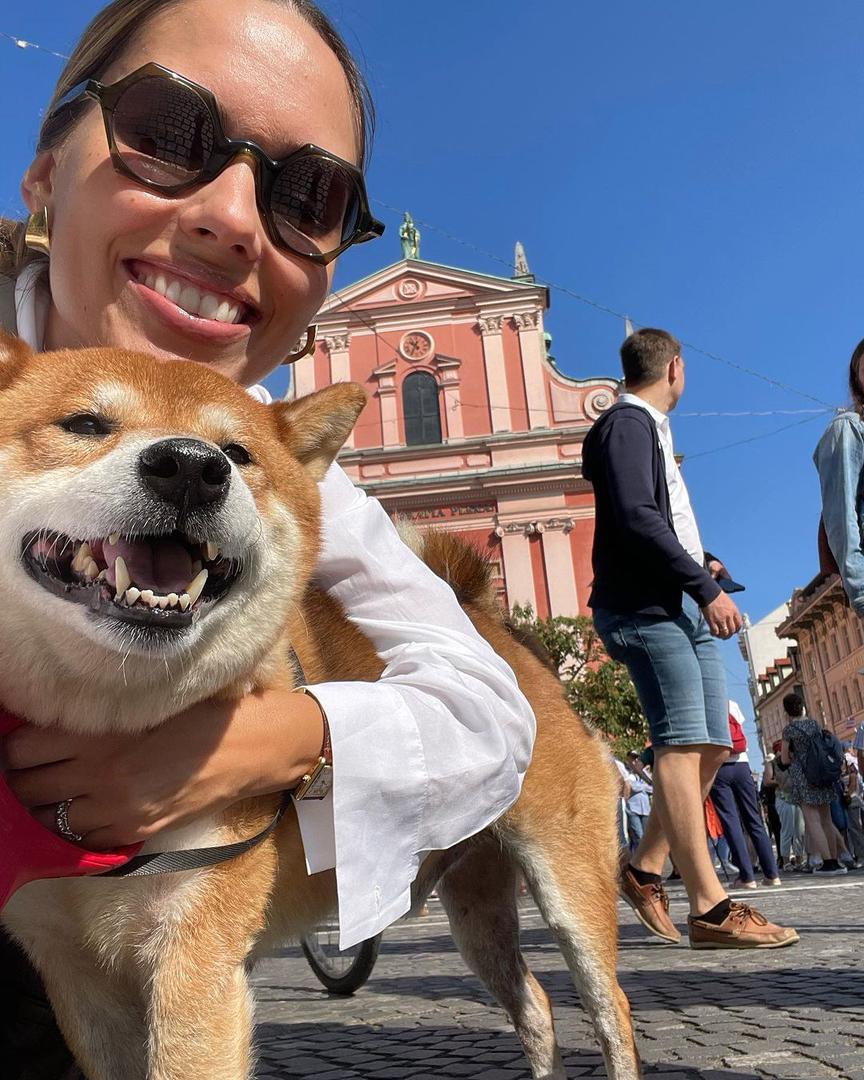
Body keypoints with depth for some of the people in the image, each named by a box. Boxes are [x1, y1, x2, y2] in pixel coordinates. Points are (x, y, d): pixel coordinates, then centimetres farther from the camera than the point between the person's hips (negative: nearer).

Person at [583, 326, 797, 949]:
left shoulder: (651, 430, 26)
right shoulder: (627, 424, -5)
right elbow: (637, 518, -19)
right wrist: (705, 587, -18)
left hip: (682, 606, 10)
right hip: (646, 608, -10)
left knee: (714, 743, 7)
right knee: (682, 743, -13)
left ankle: (646, 871, 15)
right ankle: (710, 909, -10)